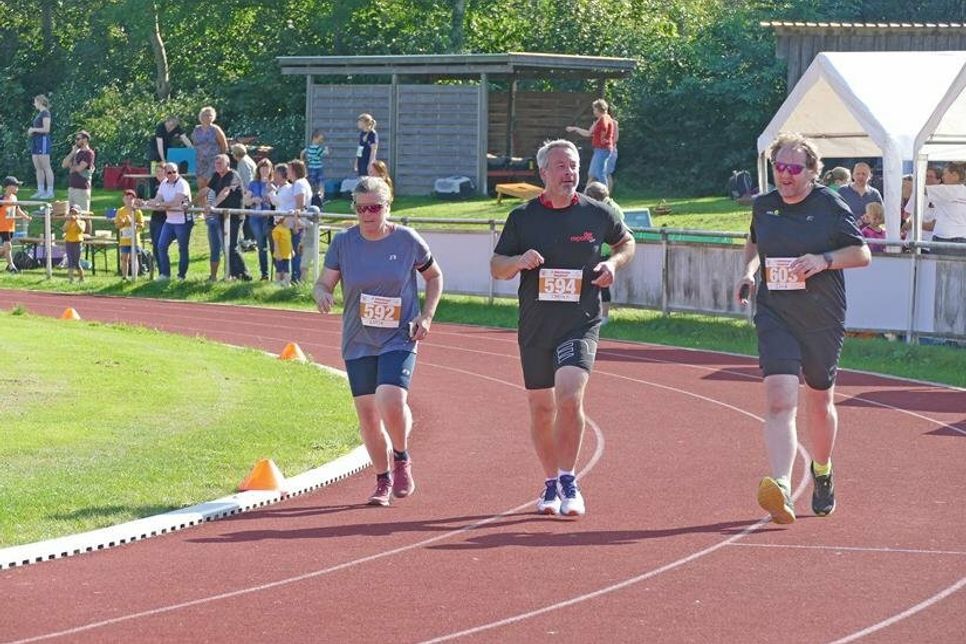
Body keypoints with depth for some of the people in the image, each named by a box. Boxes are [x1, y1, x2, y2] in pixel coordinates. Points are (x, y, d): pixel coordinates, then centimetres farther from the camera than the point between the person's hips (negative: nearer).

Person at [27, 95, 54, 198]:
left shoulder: (45, 113, -8)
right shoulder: (39, 114, 18)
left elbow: (46, 129, -16)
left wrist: (33, 129, -7)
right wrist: (31, 131, 7)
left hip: (43, 140, -10)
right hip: (36, 141, 10)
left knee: (46, 167, -9)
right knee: (38, 168, 7)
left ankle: (50, 191, -9)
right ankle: (40, 191, 10)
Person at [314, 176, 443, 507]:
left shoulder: (407, 240, -4)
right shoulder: (343, 242, -1)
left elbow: (435, 276, 10)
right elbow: (324, 282, -1)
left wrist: (427, 316, -1)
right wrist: (322, 293, -25)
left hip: (399, 339, -3)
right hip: (358, 343, 3)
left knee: (391, 402, -22)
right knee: (368, 414, 2)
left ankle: (402, 460, 6)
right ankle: (383, 481, 21)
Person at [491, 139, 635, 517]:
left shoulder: (597, 214, 1)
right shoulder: (522, 217, 2)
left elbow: (627, 241, 20)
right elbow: (496, 267, 7)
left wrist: (613, 263, -2)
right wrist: (519, 261, -14)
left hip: (580, 324, -2)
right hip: (535, 326, 2)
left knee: (569, 398, -20)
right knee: (541, 409, 9)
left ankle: (569, 482, -8)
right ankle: (551, 484, 27)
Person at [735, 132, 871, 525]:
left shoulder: (830, 205, -5)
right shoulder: (763, 206, 6)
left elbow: (862, 253, -1)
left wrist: (823, 260, -18)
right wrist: (749, 271, 6)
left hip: (823, 321, -1)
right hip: (775, 318, 1)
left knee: (819, 402, 15)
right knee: (779, 400, -17)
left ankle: (822, 472, 43)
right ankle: (781, 490, -31)